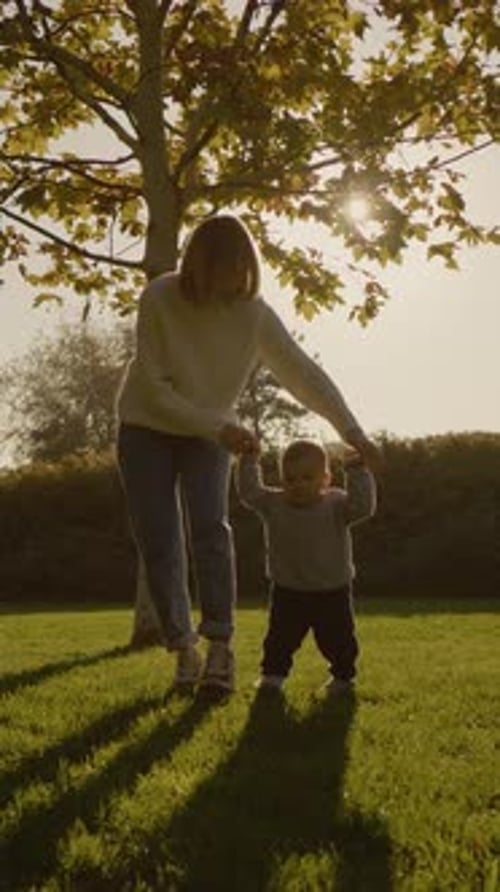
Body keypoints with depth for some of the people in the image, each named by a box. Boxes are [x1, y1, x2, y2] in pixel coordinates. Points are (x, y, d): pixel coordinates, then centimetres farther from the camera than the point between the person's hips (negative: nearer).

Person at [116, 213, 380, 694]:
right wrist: (219, 428, -29)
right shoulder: (159, 299, -23)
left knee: (210, 528, -19)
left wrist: (350, 429, -23)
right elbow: (157, 388, -21)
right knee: (158, 541, -7)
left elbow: (303, 372, -15)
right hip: (146, 428, -1)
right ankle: (183, 649, 3)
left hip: (210, 433, 1)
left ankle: (220, 646, -16)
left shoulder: (254, 313, -18)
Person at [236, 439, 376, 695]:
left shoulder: (336, 504, -13)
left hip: (332, 592, -1)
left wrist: (357, 473, -33)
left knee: (337, 639, 9)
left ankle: (343, 675, 30)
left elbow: (363, 506, -26)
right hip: (287, 591, 2)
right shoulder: (273, 504, -5)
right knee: (280, 637, 8)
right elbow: (249, 492, -8)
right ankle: (273, 672, 27)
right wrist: (249, 461, -13)